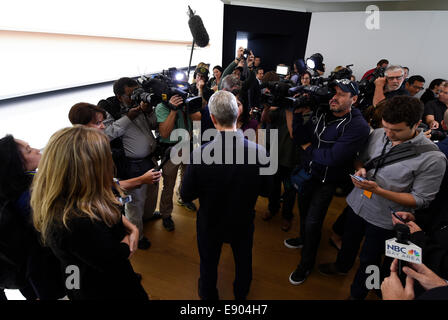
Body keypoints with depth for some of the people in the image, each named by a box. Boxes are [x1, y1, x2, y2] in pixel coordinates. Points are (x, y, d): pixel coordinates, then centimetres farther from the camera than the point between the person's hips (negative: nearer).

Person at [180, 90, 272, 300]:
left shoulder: (199, 155, -31)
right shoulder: (258, 152, -26)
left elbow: (186, 195, -17)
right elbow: (265, 190, -10)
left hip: (210, 224, -1)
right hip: (243, 223, 2)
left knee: (209, 263, 27)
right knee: (243, 261, 30)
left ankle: (208, 295, 55)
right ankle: (241, 294, 58)